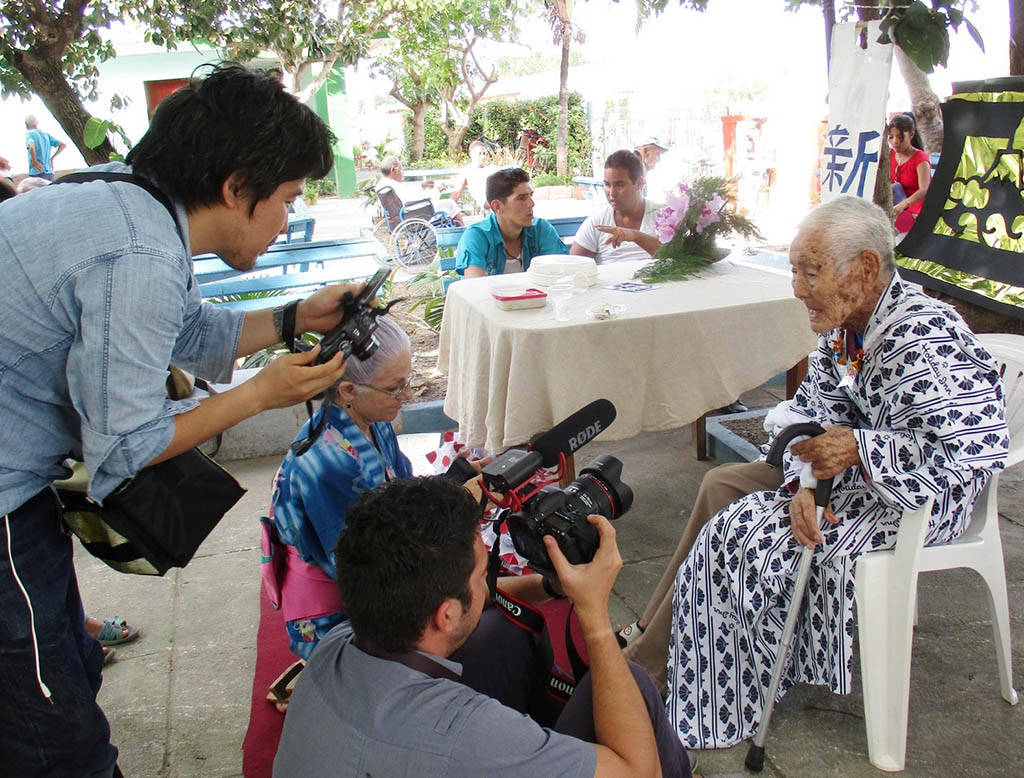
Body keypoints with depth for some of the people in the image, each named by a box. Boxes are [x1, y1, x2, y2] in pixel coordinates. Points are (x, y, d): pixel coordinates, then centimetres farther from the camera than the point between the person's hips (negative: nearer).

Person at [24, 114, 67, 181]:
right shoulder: (46, 134, 14)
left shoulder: (29, 134, -2)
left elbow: (31, 147, -23)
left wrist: (34, 161, -13)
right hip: (49, 172, 6)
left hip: (37, 172, -6)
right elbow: (63, 145, 12)